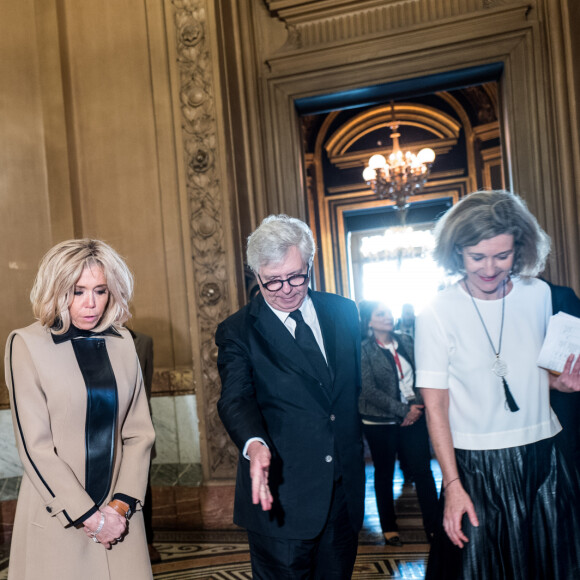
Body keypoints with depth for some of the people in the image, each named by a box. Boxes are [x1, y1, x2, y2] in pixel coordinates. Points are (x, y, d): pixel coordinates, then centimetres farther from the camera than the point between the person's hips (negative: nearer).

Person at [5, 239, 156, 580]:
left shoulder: (122, 342, 4)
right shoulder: (27, 344, -7)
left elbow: (139, 433, 3)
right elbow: (34, 446, -11)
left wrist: (122, 504, -7)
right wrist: (90, 517, -11)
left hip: (119, 515, 3)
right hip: (57, 518, -3)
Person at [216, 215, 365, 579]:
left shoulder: (344, 312, 5)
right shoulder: (237, 332, -7)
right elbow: (236, 398, -20)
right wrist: (255, 444, -39)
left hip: (346, 487, 4)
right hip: (281, 495, -4)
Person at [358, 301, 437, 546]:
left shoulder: (406, 341, 5)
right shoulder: (364, 350, -8)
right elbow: (369, 390, -13)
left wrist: (418, 407, -8)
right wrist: (403, 410, -15)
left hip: (414, 416, 3)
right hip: (380, 422, -3)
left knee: (423, 470, 1)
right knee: (384, 473, 10)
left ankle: (433, 525, 12)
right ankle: (389, 528, 25)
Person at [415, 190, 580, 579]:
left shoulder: (539, 294, 0)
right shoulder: (437, 314, -12)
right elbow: (435, 405, -11)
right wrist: (452, 484, -15)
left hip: (543, 456, 4)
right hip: (478, 467, -4)